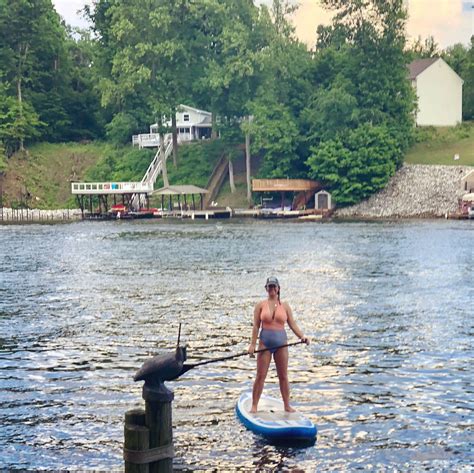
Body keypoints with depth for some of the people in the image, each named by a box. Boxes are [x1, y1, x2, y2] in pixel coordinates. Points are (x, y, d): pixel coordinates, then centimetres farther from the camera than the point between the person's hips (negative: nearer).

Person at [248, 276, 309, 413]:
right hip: (265, 343, -1)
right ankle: (254, 406, 7)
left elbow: (292, 324, 3)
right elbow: (256, 325, 0)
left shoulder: (285, 306, 6)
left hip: (281, 344, 1)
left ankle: (287, 405, 17)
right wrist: (253, 344, -7)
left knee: (283, 376, 8)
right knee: (260, 376, -1)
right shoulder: (260, 305, 3)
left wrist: (302, 336, -13)